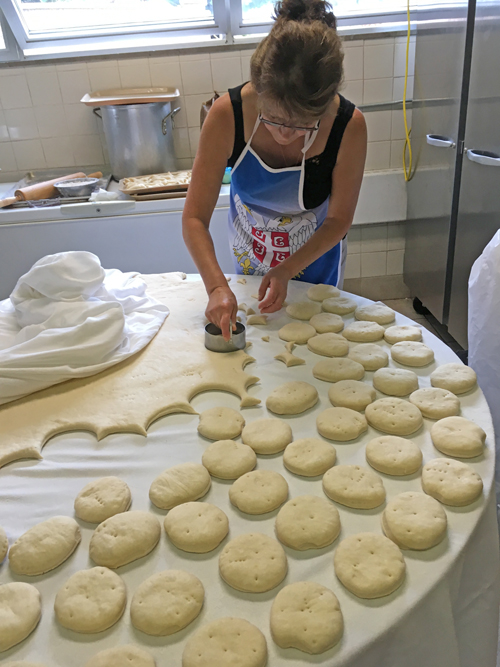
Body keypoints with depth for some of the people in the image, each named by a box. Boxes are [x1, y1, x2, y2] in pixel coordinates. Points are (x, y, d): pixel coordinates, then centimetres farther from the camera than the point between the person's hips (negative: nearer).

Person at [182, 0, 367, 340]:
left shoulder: (348, 125, -31)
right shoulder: (227, 114, -31)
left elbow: (338, 220, -18)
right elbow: (195, 217, -26)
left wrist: (286, 271, -31)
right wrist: (217, 286, -41)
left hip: (314, 259, -1)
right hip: (249, 259, 1)